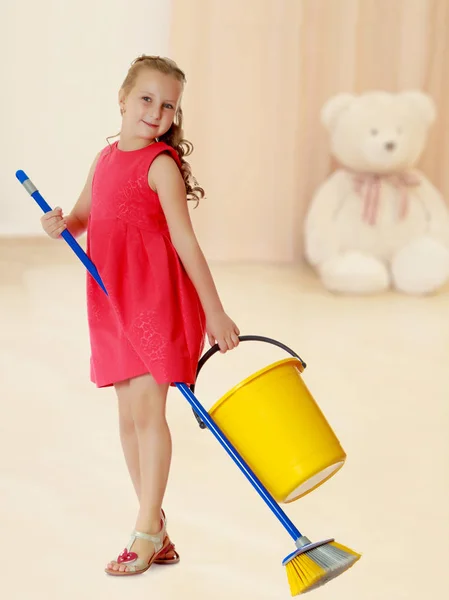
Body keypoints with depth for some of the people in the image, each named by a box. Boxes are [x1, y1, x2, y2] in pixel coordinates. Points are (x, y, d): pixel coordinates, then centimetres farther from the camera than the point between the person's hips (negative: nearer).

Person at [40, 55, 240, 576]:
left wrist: (215, 313, -16)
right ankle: (155, 531, 19)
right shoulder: (106, 157, 11)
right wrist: (61, 224, -4)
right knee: (129, 416, 10)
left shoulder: (161, 164, -10)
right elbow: (82, 218, 20)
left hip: (156, 297, -7)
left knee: (146, 408, -8)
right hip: (113, 300, 7)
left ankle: (146, 532, 0)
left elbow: (185, 241, -14)